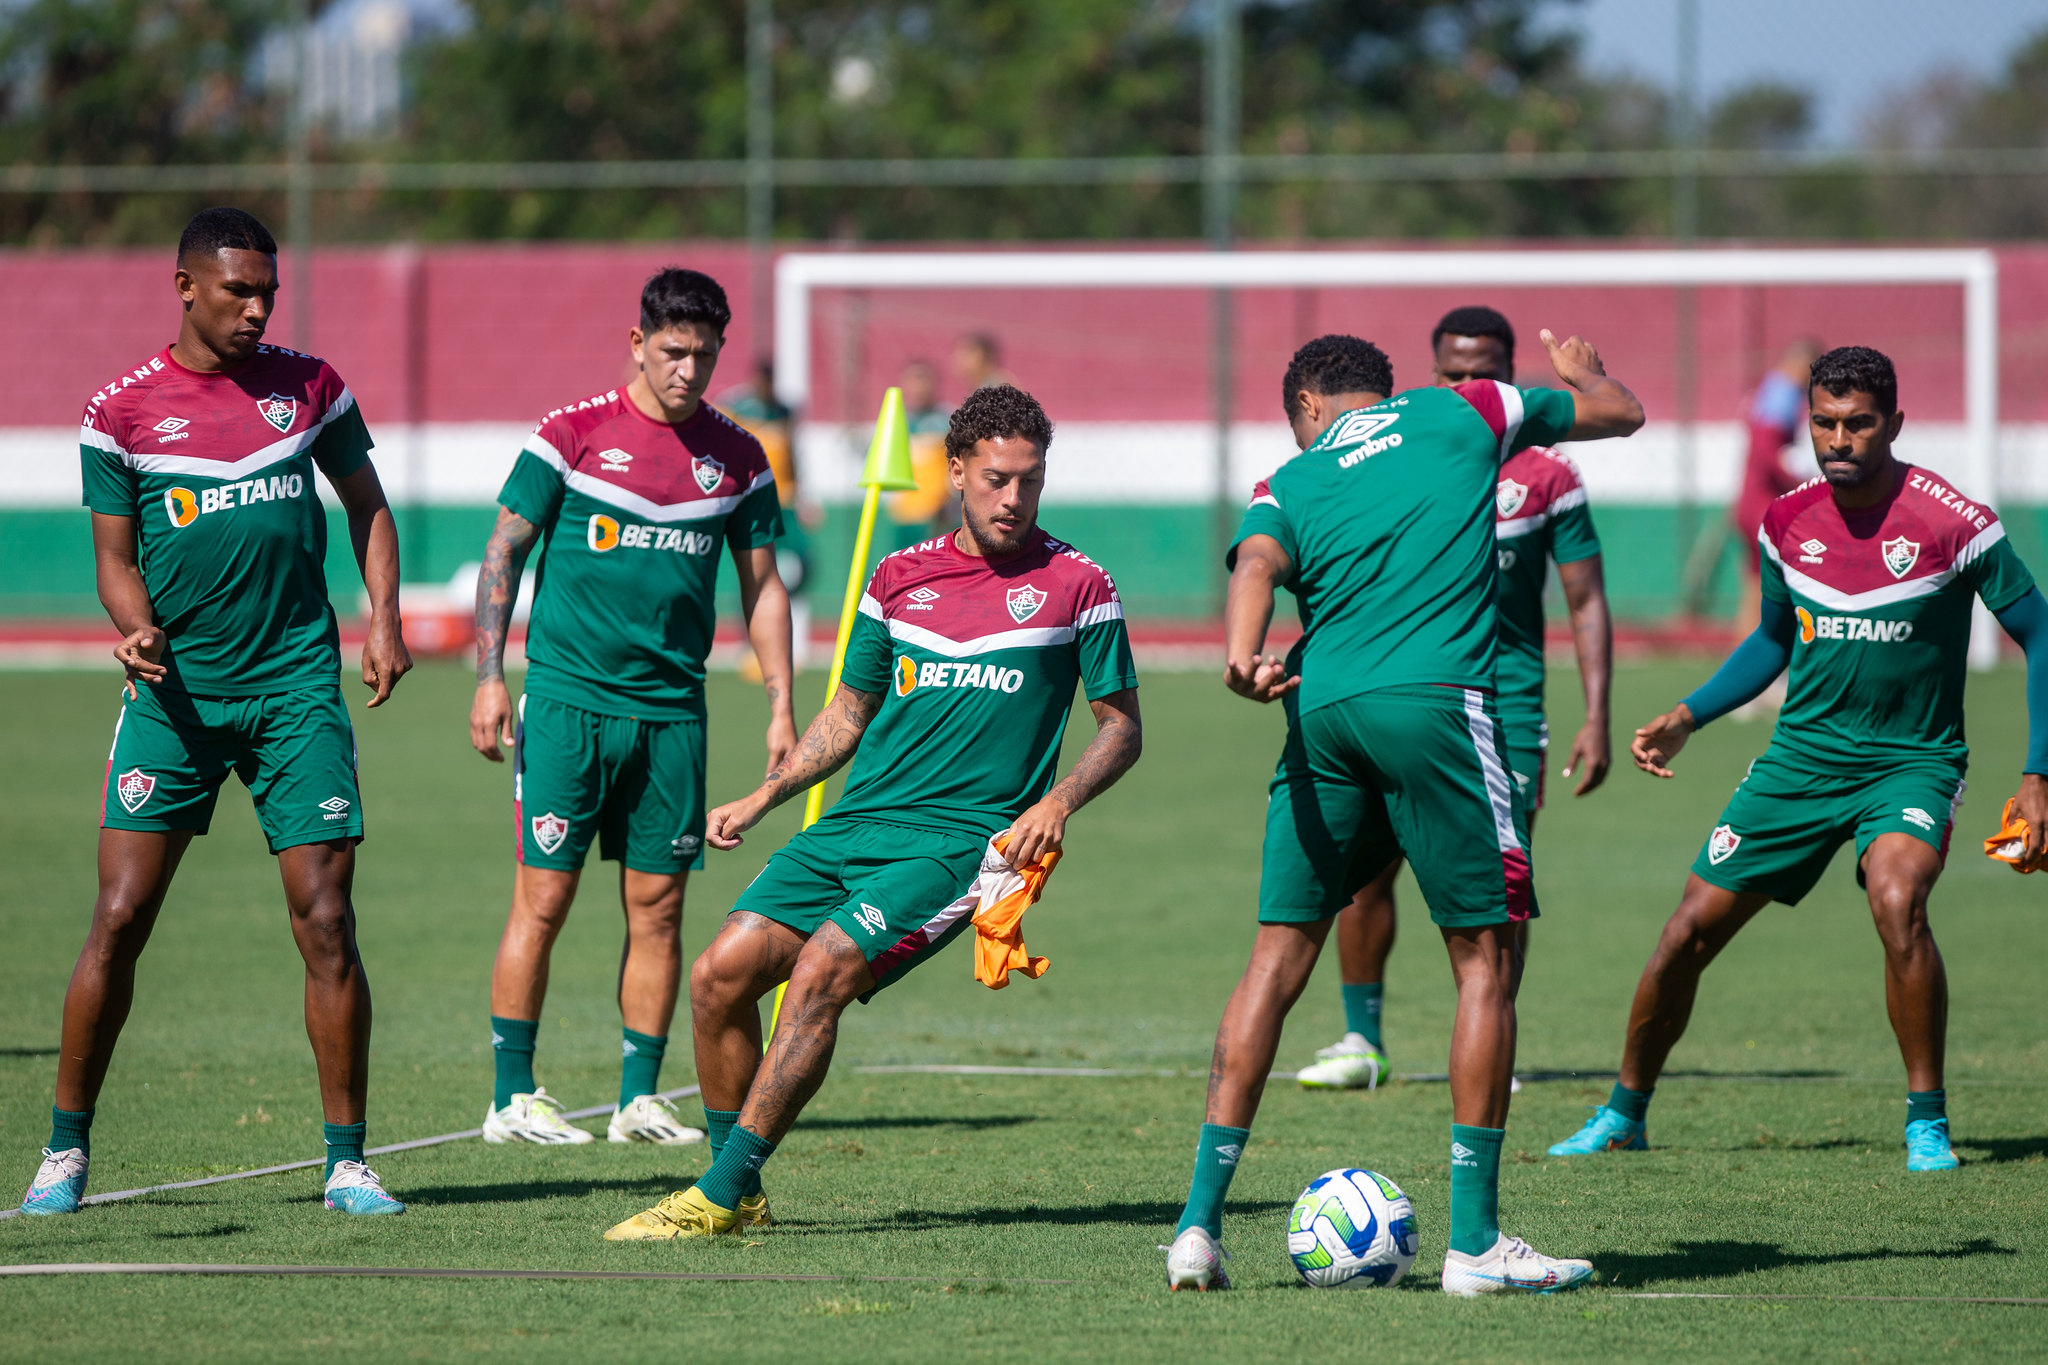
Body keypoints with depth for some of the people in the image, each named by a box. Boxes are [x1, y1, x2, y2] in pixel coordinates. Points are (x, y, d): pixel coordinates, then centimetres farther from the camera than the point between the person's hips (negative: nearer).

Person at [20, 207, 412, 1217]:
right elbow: (116, 557, 5)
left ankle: (347, 1161, 3)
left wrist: (383, 619, 4)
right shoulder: (120, 411, 1)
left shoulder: (309, 387, 6)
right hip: (175, 687, -1)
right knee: (120, 917, -7)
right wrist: (137, 631, -15)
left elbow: (365, 502, 18)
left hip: (296, 685, 1)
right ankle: (66, 1151, 5)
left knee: (325, 920, -5)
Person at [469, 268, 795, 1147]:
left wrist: (781, 706, 9)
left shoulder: (737, 459, 9)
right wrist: (489, 676, -7)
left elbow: (761, 586, 15)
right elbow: (503, 552, 1)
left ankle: (639, 1098, 9)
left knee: (658, 904, 3)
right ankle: (512, 1098, 2)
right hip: (566, 701, -4)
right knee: (543, 897, -4)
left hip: (672, 706, 4)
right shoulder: (571, 435, -2)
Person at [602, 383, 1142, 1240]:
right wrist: (761, 800, 13)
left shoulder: (1076, 585, 2)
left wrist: (1057, 803, -10)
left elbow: (1121, 727, 8)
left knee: (821, 970, -25)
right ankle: (738, 1194, 3)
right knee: (722, 971, -10)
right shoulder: (900, 577, 14)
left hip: (961, 840, -5)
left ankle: (721, 1197, -22)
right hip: (855, 824, 5)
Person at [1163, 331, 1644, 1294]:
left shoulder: (1290, 483, 20)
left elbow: (1257, 563, -3)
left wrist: (1241, 657, -21)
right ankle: (1474, 1240, 1)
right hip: (1434, 701, -3)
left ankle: (1199, 1224, 4)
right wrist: (1581, 373, 53)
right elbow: (1620, 412, 31)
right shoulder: (1459, 412, 19)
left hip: (1319, 708, 3)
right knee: (1486, 957, 4)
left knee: (1277, 959, 8)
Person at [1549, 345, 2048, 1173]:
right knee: (1690, 929, 1)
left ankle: (1927, 1125, -17)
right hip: (1802, 755, 4)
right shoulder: (1787, 523, 0)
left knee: (1896, 900, -33)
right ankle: (1624, 1113, 24)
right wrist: (1687, 717, 10)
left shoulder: (1951, 522, -15)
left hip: (1912, 761, -4)